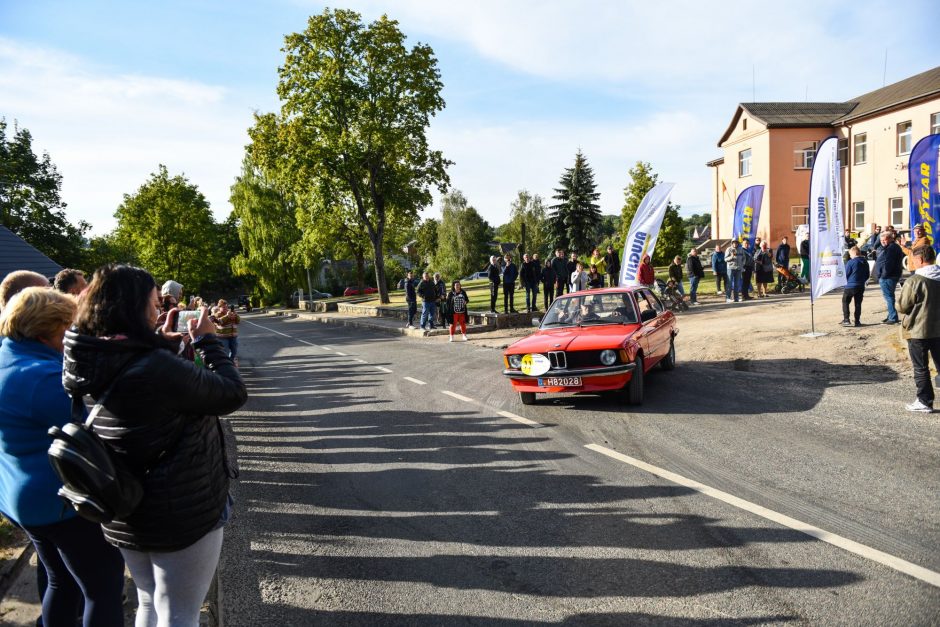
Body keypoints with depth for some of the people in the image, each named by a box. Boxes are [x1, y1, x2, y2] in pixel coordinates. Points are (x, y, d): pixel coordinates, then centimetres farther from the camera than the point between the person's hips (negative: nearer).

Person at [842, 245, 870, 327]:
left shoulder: (851, 262, -12)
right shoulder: (865, 262, 8)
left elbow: (846, 274, -6)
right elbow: (867, 275, 13)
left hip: (850, 286, -6)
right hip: (861, 287, 6)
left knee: (845, 302, 5)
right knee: (858, 303, 11)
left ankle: (846, 320, -3)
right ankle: (857, 321, 11)